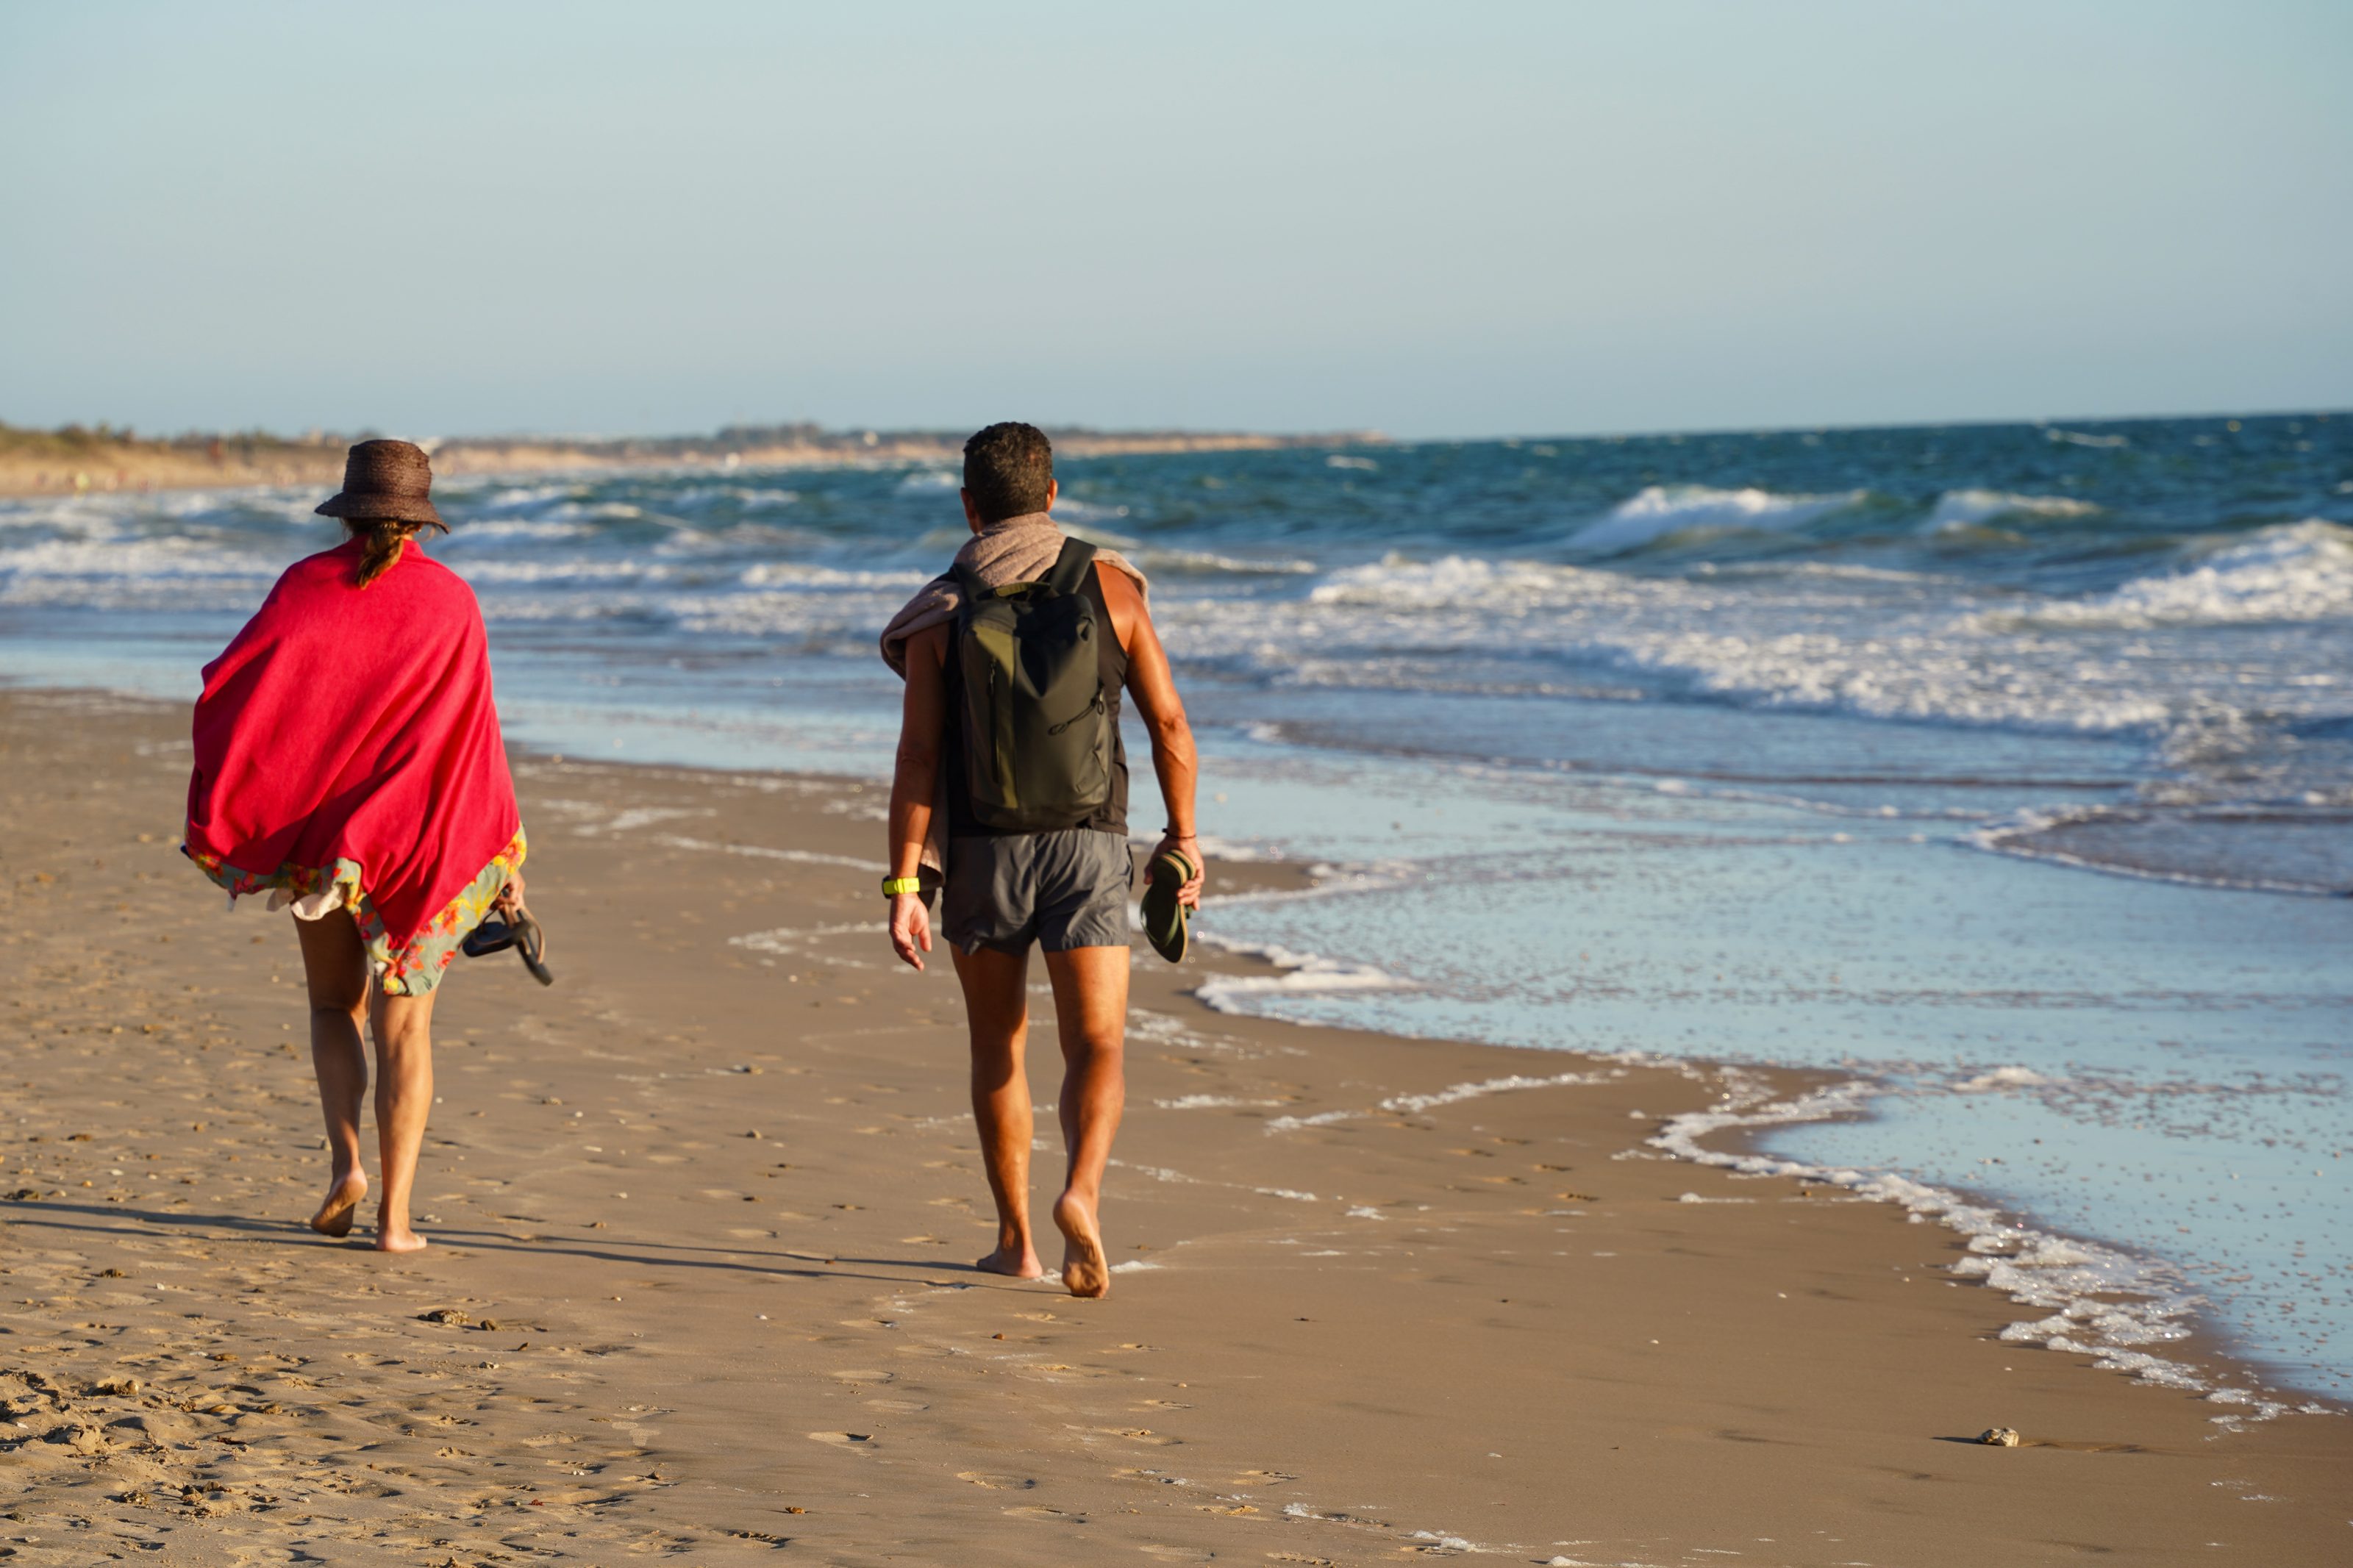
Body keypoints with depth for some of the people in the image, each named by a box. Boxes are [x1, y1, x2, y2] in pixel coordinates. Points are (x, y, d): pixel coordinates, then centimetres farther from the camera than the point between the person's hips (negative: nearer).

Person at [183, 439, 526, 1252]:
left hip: (315, 832, 1)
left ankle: (345, 1160, 0)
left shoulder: (307, 584, -3)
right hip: (417, 838, -1)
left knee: (335, 1003, 20)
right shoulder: (450, 600, -4)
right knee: (403, 1025, 5)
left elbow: (225, 687, -9)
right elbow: (474, 734, -6)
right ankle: (394, 1213, -1)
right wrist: (504, 855, -2)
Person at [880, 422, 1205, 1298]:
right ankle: (1081, 1193, -29)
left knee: (997, 1046, 16)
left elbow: (917, 758, -8)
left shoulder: (941, 612, -2)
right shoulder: (1109, 586, 0)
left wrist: (904, 886, -8)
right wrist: (1183, 841, 11)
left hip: (980, 858, 1)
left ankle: (1015, 1240, 21)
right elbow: (1169, 725, 0)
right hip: (1087, 851, -1)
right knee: (1097, 1050, -2)